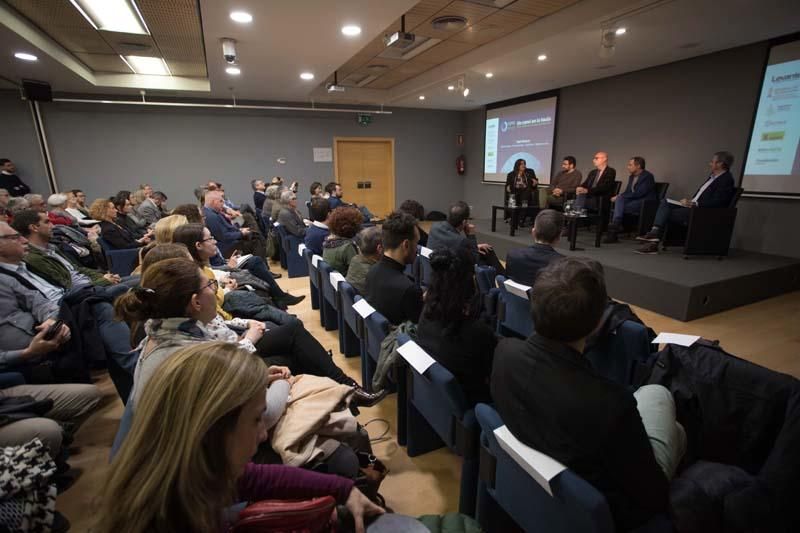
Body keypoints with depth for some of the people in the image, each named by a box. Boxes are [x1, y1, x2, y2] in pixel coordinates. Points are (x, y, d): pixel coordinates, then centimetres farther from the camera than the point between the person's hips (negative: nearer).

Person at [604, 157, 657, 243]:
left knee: (618, 206, -26)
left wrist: (620, 196, -19)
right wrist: (619, 196, -10)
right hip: (633, 200, 7)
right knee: (619, 199, -22)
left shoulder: (647, 176, -8)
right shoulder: (631, 177, 17)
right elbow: (627, 191, 13)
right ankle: (616, 225, -32)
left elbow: (639, 193, -19)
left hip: (645, 203, -7)